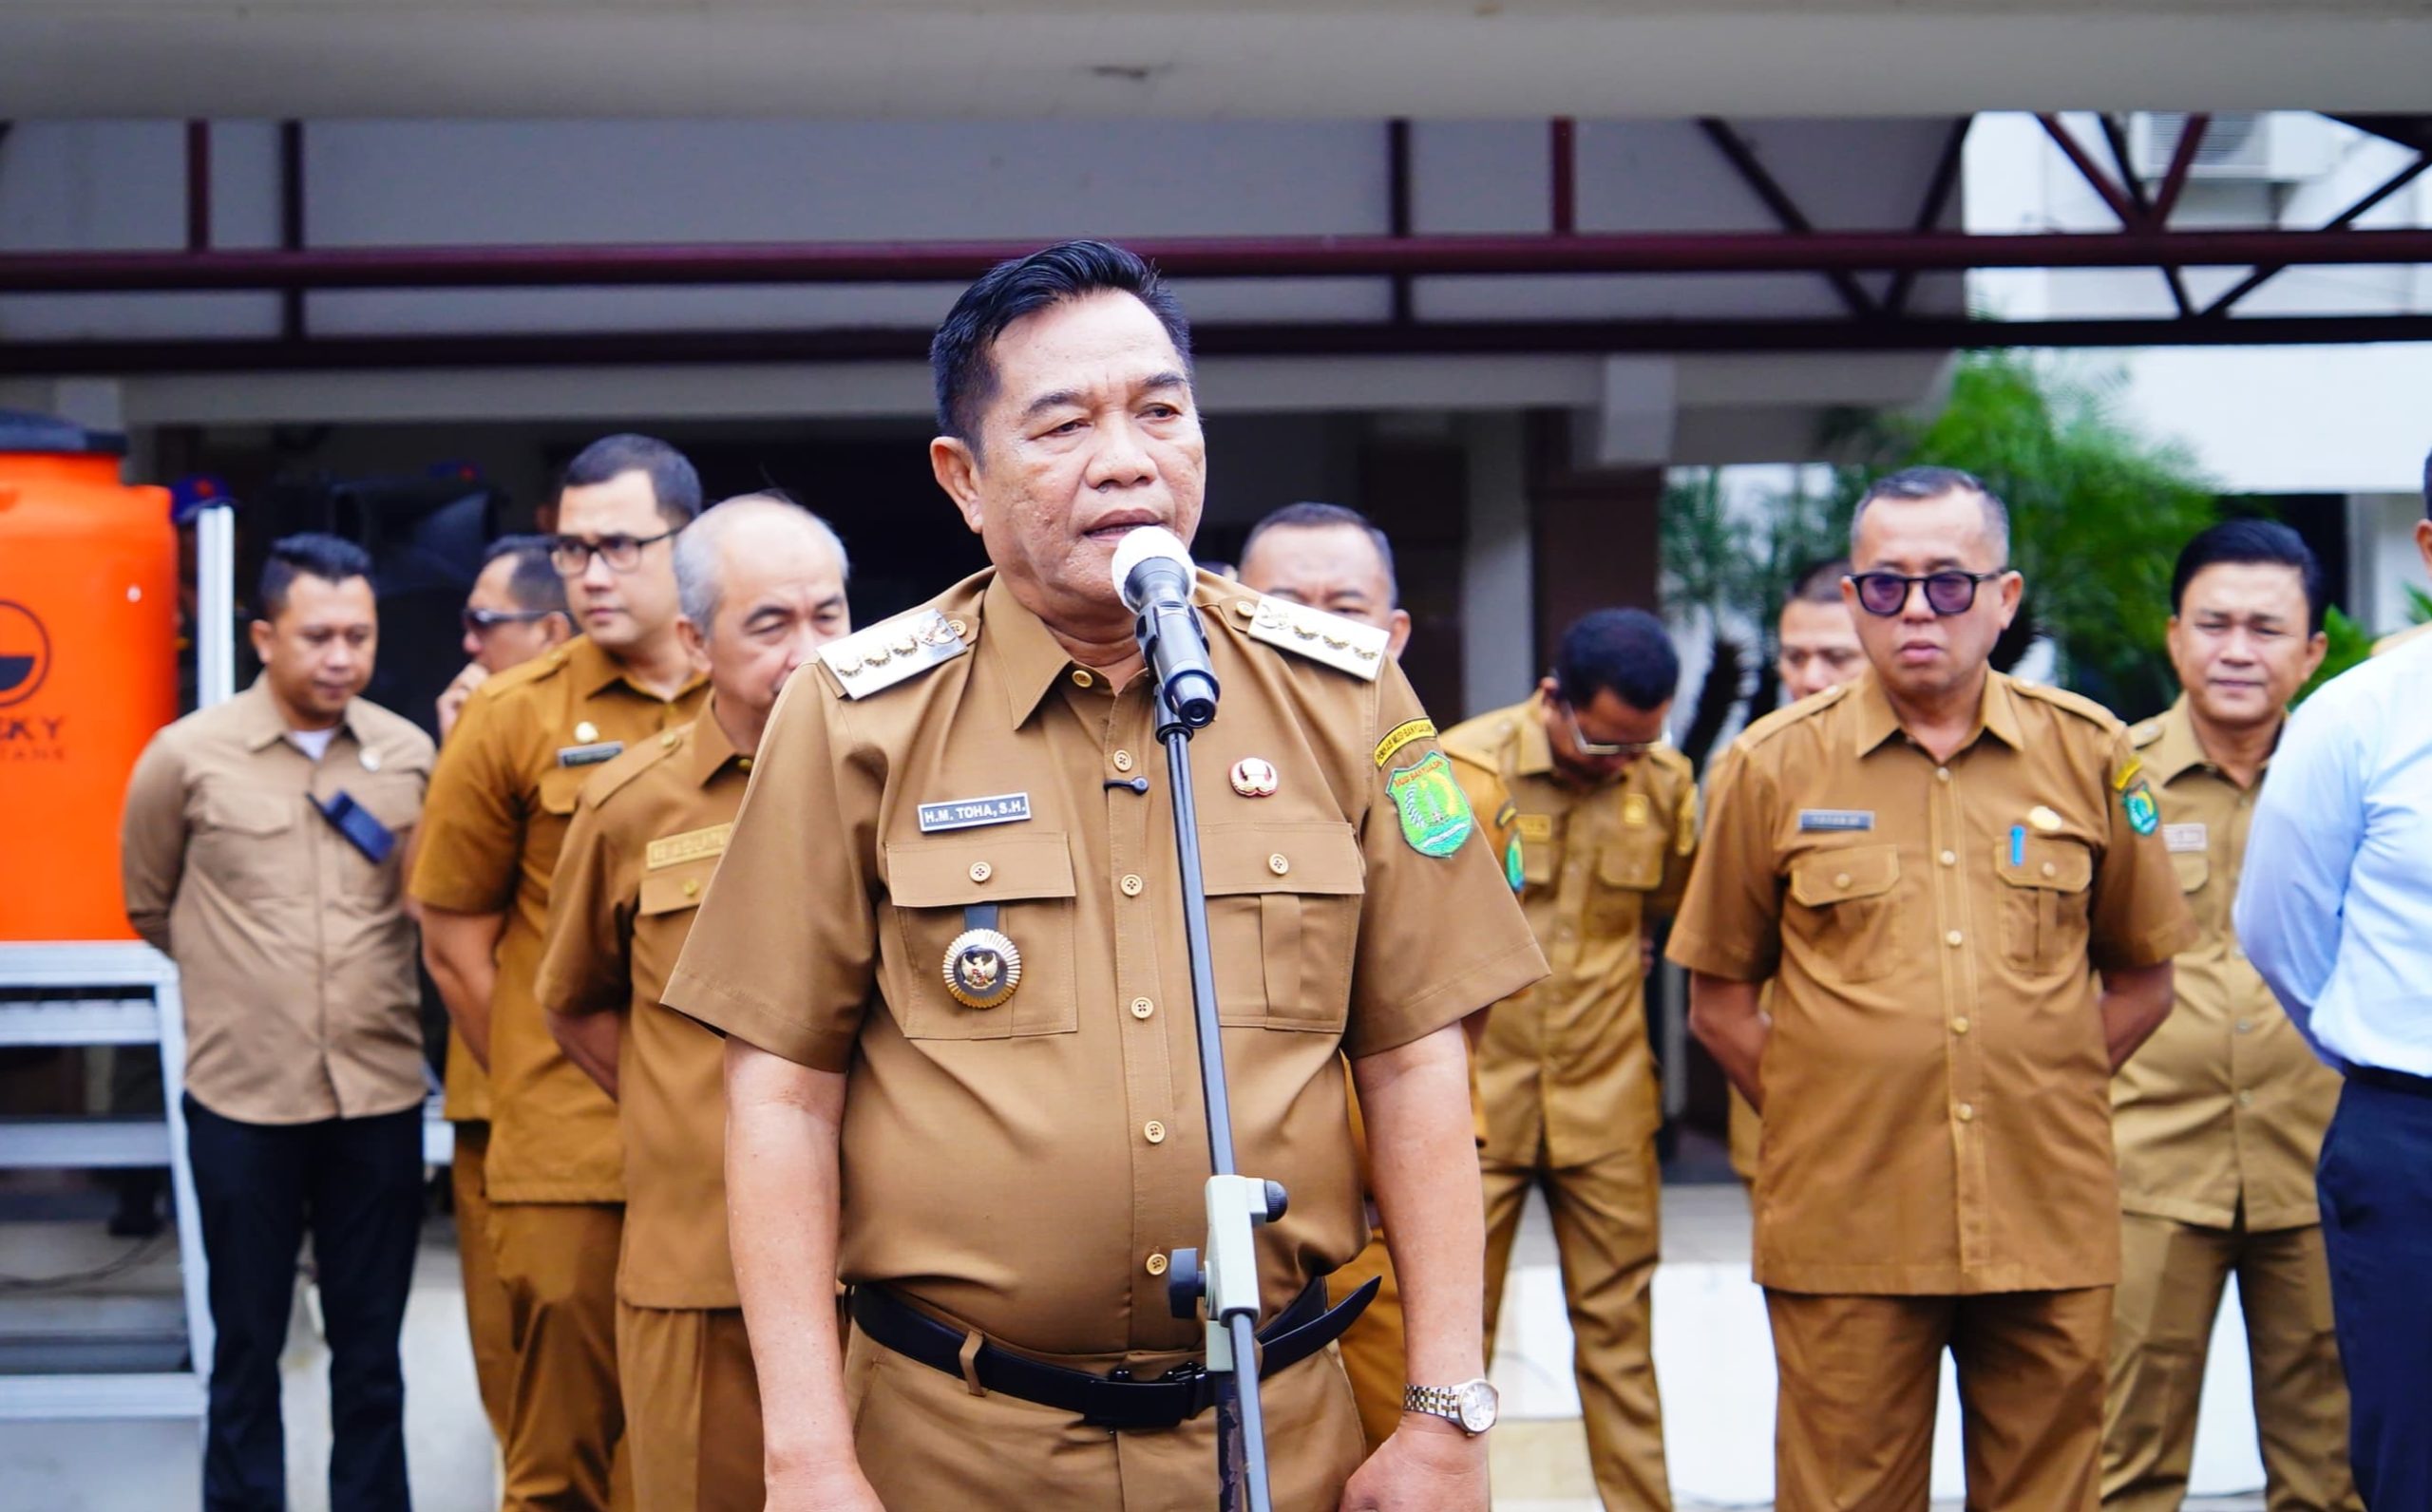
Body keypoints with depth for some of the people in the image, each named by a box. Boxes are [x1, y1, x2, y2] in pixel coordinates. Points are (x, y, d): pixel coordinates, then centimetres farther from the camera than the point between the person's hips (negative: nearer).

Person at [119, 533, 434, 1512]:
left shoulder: (410, 755, 1)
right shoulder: (187, 756, -5)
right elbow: (151, 908, 10)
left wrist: (352, 971, 4)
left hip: (381, 1094, 2)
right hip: (243, 1098, -2)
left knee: (371, 1347, 11)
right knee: (247, 1347, 9)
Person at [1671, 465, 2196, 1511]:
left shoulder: (2089, 753, 6)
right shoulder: (1773, 766, 3)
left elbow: (2143, 981, 15)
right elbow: (1718, 1001, 8)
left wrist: (2042, 1101, 6)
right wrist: (1817, 1115, 1)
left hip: (2047, 1223, 1)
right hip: (1847, 1227, -1)